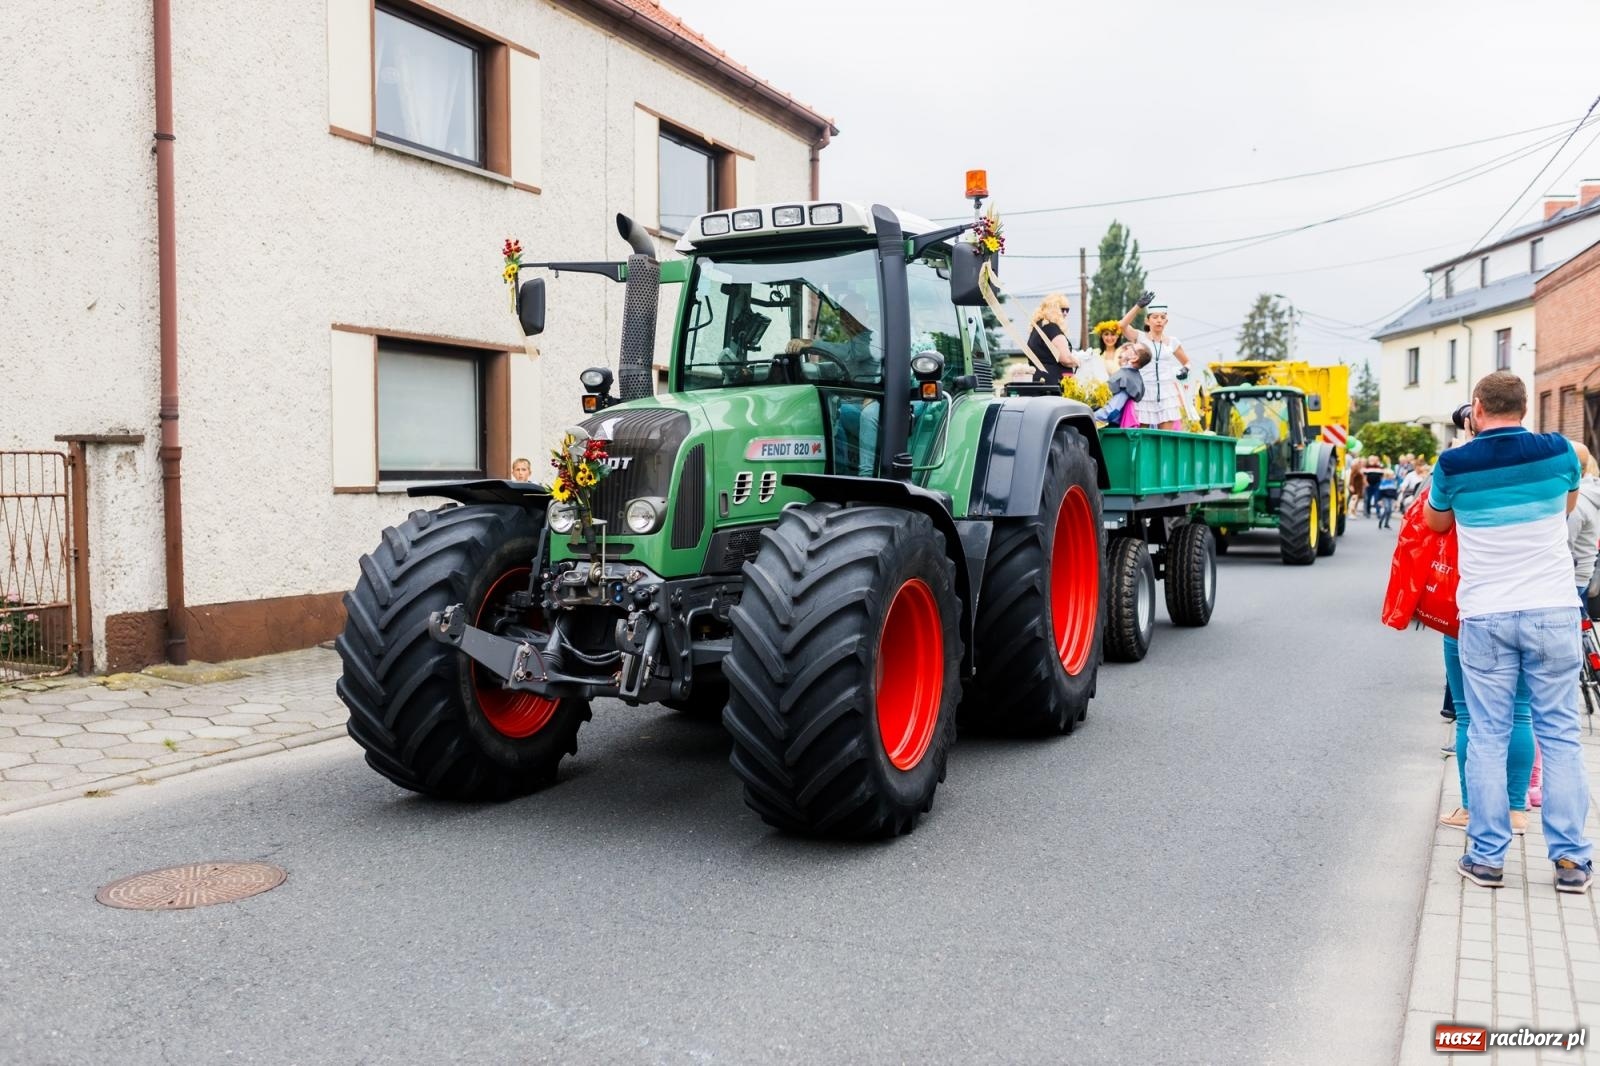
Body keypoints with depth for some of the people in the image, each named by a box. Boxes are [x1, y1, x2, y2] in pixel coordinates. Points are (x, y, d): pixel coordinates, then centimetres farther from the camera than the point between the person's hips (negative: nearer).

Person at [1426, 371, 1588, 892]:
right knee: (1559, 736, 9)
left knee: (1487, 737, 6)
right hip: (1552, 613, 1)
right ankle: (1570, 859, 13)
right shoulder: (1558, 452, -1)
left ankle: (1487, 857, 10)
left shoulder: (1453, 464, -5)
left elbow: (1436, 523, 15)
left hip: (1485, 618, -1)